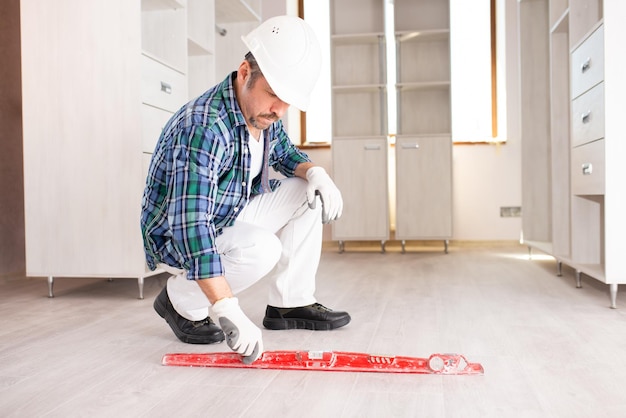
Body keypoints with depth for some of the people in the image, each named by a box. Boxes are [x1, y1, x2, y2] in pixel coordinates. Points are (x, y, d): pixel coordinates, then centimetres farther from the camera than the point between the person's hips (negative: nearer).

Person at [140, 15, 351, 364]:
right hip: (177, 240, -8)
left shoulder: (263, 113, -6)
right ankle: (182, 302, -6)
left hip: (229, 220, 8)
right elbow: (190, 225, -40)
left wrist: (314, 171, -10)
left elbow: (285, 153, 15)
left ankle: (290, 304, 4)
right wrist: (228, 310, -47)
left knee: (306, 194, -2)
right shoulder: (204, 127, -32)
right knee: (262, 248, -33)